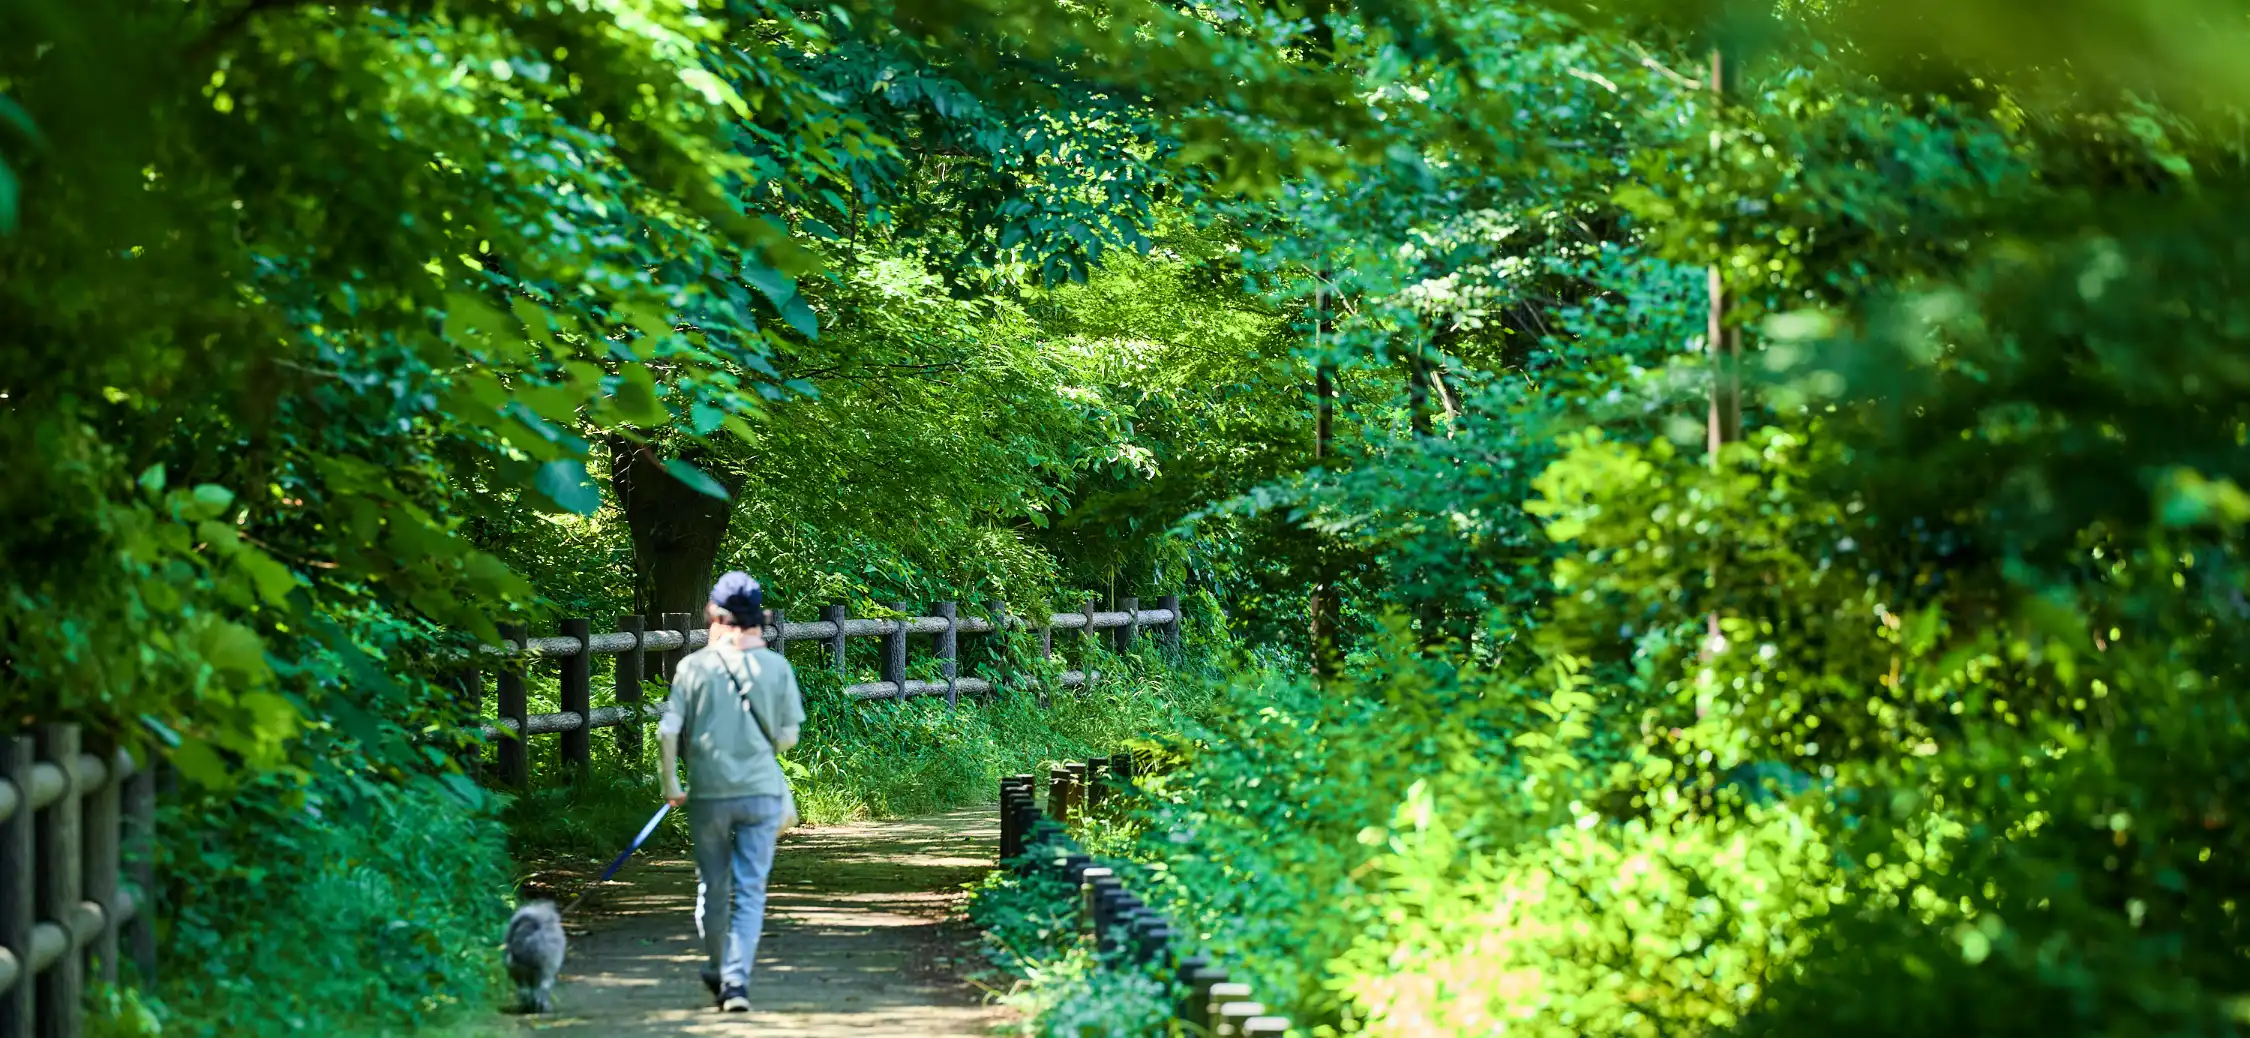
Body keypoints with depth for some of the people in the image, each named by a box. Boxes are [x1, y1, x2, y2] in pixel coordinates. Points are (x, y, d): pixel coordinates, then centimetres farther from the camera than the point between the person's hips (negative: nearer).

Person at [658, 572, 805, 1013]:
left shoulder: (694, 665, -3)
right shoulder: (776, 667, -1)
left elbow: (668, 731, -6)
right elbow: (787, 737, 2)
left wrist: (670, 785, 6)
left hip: (708, 792, 0)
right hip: (762, 792, 0)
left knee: (713, 888, 16)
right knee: (750, 891, 2)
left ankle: (716, 969, 31)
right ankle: (736, 980, -11)